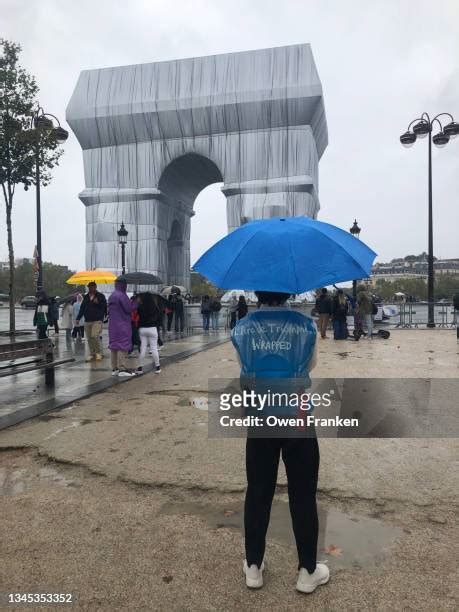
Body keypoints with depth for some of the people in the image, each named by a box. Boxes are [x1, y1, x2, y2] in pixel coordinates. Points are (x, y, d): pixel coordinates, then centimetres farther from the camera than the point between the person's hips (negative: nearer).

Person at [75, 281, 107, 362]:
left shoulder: (101, 296, 2)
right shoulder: (86, 297, 16)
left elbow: (105, 306, -3)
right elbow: (82, 308, 18)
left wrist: (98, 303, -19)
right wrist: (78, 319, 15)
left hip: (97, 320, -5)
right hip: (87, 321, 5)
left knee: (95, 336, -18)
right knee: (89, 338, 7)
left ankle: (99, 353, -3)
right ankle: (92, 354, 17)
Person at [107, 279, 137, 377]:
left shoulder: (111, 296, 15)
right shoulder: (122, 295, -14)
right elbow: (129, 308, -17)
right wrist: (136, 302, -3)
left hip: (112, 325, 9)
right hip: (122, 325, -9)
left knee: (114, 346, 10)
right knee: (123, 346, -5)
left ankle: (114, 368, 15)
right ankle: (122, 369, -5)